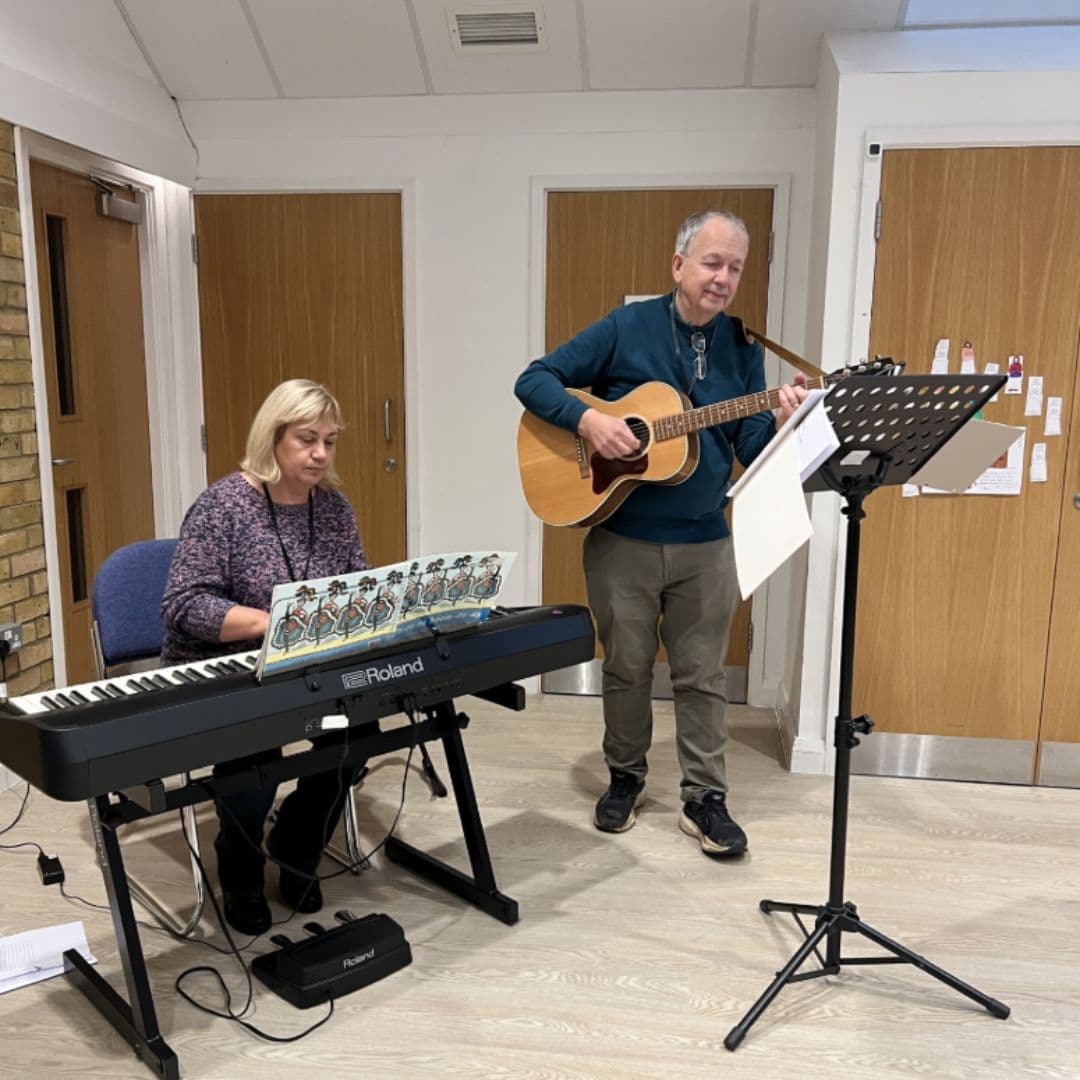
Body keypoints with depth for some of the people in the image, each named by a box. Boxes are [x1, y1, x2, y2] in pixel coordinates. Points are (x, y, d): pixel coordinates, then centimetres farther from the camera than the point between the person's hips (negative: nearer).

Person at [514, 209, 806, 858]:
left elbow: (751, 452, 0)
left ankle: (705, 798, 22)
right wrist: (588, 419, -22)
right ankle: (626, 779, 32)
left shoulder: (743, 347, 3)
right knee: (627, 668, 12)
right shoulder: (625, 329, -5)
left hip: (706, 544, 2)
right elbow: (534, 380, -6)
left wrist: (782, 422, -22)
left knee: (703, 674, 9)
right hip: (622, 540, -2)